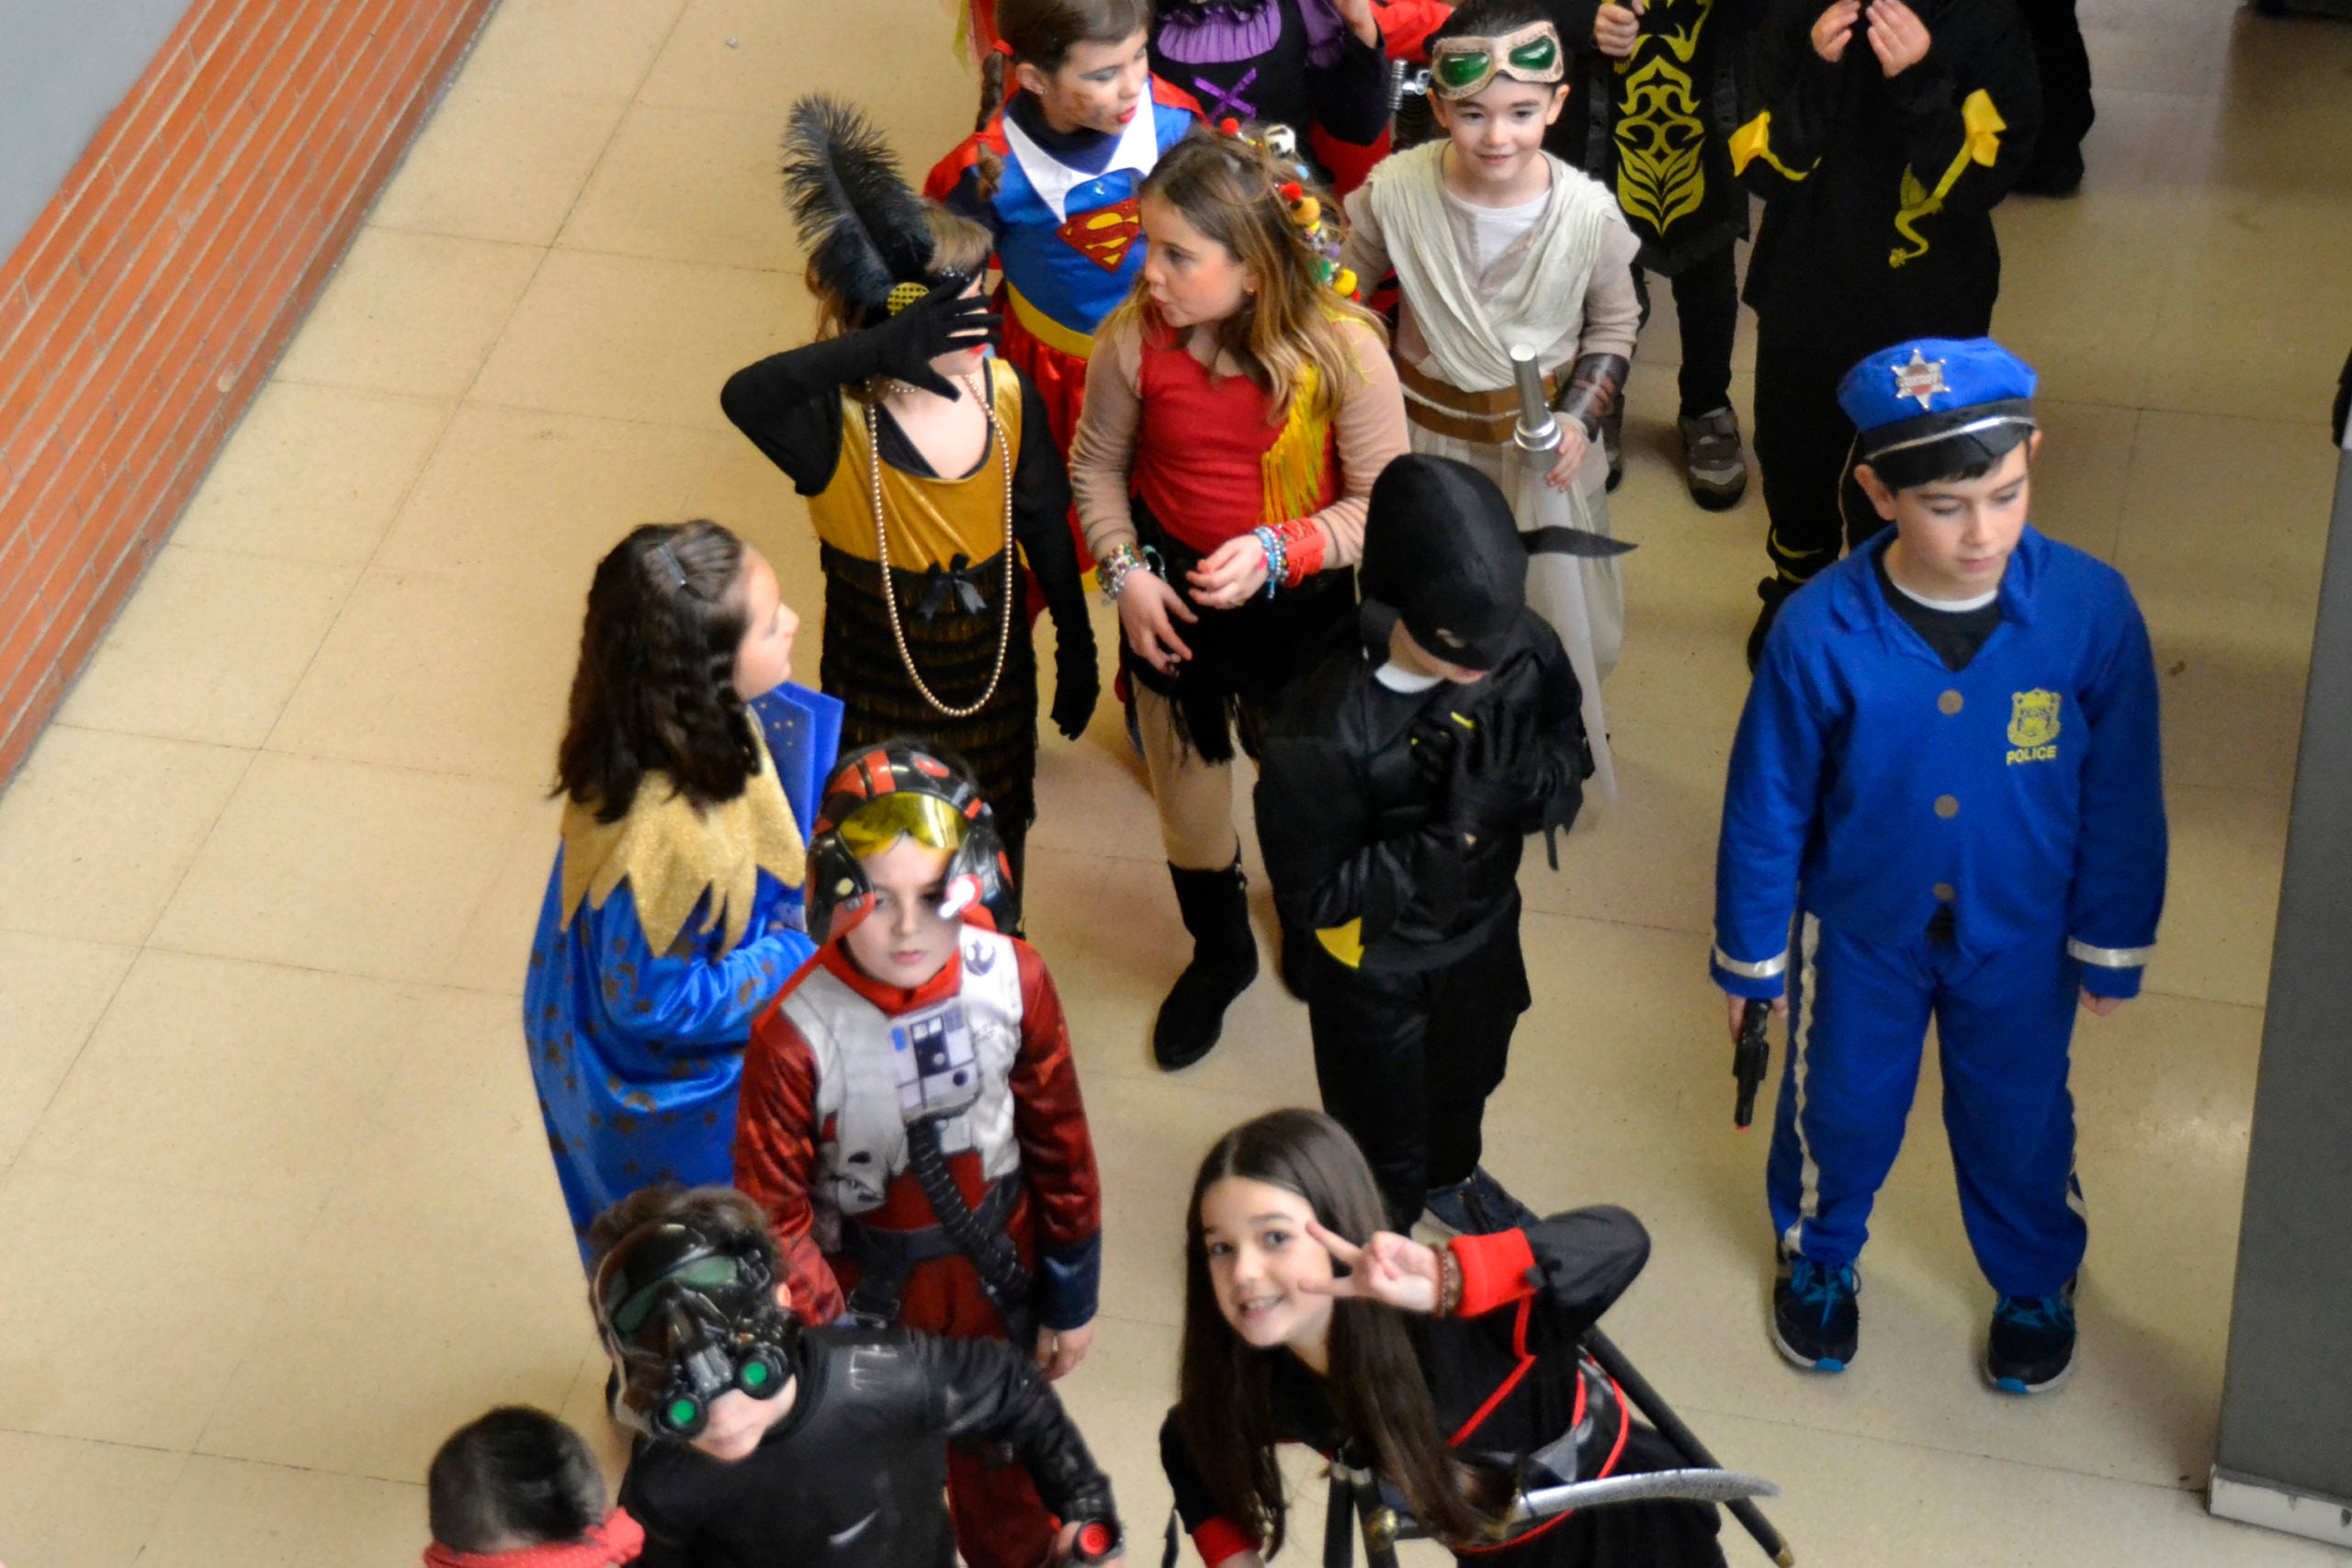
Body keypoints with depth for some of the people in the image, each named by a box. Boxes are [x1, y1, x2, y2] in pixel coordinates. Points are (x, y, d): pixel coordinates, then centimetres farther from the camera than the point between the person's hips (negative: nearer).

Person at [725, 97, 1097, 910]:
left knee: (996, 844, 26)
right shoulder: (837, 424, -30)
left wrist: (1076, 649, 9)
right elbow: (745, 397, -55)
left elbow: (1046, 528, -1)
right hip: (878, 697, -4)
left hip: (993, 678, 4)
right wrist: (876, 350, -68)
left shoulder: (1006, 394, -15)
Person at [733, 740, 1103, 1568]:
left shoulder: (1014, 982, -20)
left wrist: (1072, 1297, 2)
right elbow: (772, 1212, -19)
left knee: (1001, 1463, 28)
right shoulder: (796, 1036, -29)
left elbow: (1060, 1146, -6)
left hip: (997, 1279, 3)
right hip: (868, 1287, -3)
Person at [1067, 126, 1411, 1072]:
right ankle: (1219, 957, 49)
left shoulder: (1342, 352, -25)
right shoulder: (1134, 343, -19)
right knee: (1188, 803, 20)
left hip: (1304, 607, -2)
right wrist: (1124, 572, -12)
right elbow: (1097, 464, 0)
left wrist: (1278, 553, -29)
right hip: (1173, 603, 2)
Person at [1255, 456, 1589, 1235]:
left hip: (1484, 934, 5)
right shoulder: (1324, 733, -39)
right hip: (1376, 972, -5)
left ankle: (1452, 1177, 68)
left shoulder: (1521, 651, -25)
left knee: (1466, 1082, 36)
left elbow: (1567, 743, -5)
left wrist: (1524, 788, -29)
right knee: (1384, 1152, 22)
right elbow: (1311, 898, -29)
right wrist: (1452, 832, -38)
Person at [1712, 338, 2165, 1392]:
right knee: (1841, 1111, 23)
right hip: (1859, 931, -1)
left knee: (2019, 1122, 23)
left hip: (2020, 939, 1)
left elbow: (2122, 798, -10)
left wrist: (2112, 947, -1)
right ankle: (1818, 1256, 55)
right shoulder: (1820, 633, -28)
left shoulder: (2091, 611, -25)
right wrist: (1749, 958, -2)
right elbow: (1766, 809, -12)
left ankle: (2036, 1283, 54)